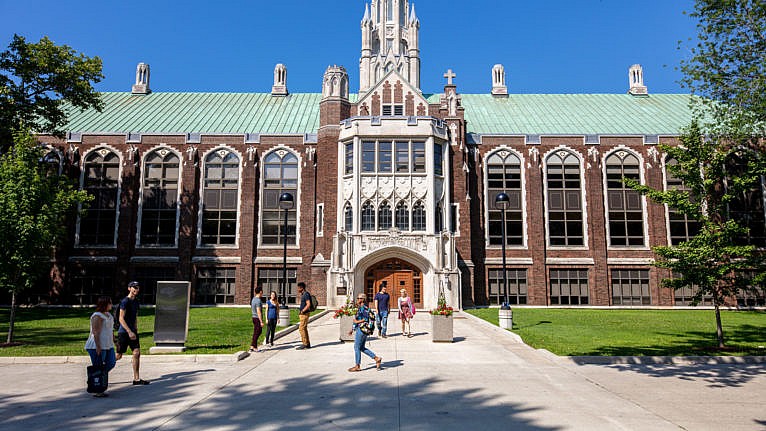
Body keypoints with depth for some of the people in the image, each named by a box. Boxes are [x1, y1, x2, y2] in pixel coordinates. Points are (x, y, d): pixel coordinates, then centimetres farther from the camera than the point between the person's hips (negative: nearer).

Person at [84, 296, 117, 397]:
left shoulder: (109, 315, 14)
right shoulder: (97, 316, -15)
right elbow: (95, 332, -20)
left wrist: (113, 342, 22)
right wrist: (98, 347, -24)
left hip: (108, 345, 9)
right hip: (98, 346, -9)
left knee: (111, 363, 8)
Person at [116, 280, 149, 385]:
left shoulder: (136, 301, 12)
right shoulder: (125, 301, -13)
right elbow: (121, 319, -16)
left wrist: (135, 331, 16)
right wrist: (129, 332, -19)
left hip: (132, 331, 7)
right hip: (123, 332, -7)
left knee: (137, 353, 1)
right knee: (118, 356, -1)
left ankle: (136, 379, 4)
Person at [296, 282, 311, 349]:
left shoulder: (306, 294, -16)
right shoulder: (303, 294, 15)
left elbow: (308, 305, -24)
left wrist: (302, 311, -20)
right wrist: (300, 294, 20)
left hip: (305, 314, -10)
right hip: (303, 314, 10)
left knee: (301, 328, -10)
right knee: (304, 329, 12)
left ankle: (305, 344, -7)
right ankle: (307, 344, 17)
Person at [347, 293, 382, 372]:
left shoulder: (363, 308, -15)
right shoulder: (359, 308, 16)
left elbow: (366, 319, -25)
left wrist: (357, 321, -17)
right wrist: (352, 329, 24)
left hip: (362, 329, -10)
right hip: (359, 329, 10)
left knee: (357, 347, -1)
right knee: (362, 348, 13)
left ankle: (357, 366, 8)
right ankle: (376, 358, 15)